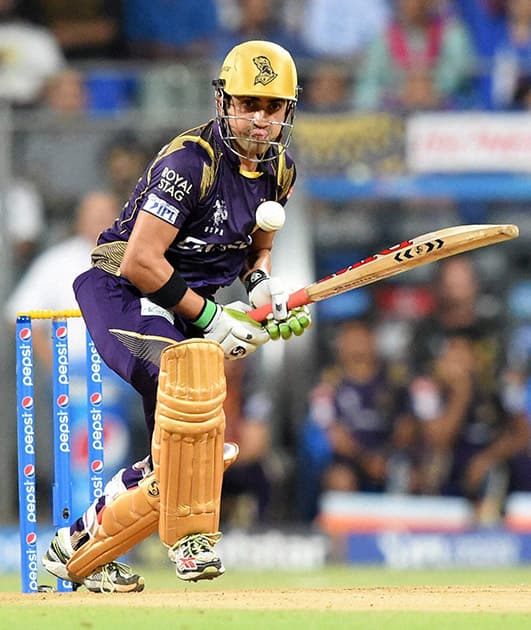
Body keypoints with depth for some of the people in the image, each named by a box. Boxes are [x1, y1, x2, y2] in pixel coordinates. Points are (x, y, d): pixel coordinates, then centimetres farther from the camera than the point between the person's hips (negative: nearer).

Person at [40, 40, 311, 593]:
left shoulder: (278, 170, 5)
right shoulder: (190, 161, -20)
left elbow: (257, 247, 22)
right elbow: (140, 262, -24)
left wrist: (262, 284, -1)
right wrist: (210, 318, -20)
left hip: (185, 308, 9)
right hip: (120, 292, -9)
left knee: (200, 455, 4)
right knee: (189, 370, -37)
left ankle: (80, 548, 18)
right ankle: (188, 533, -30)